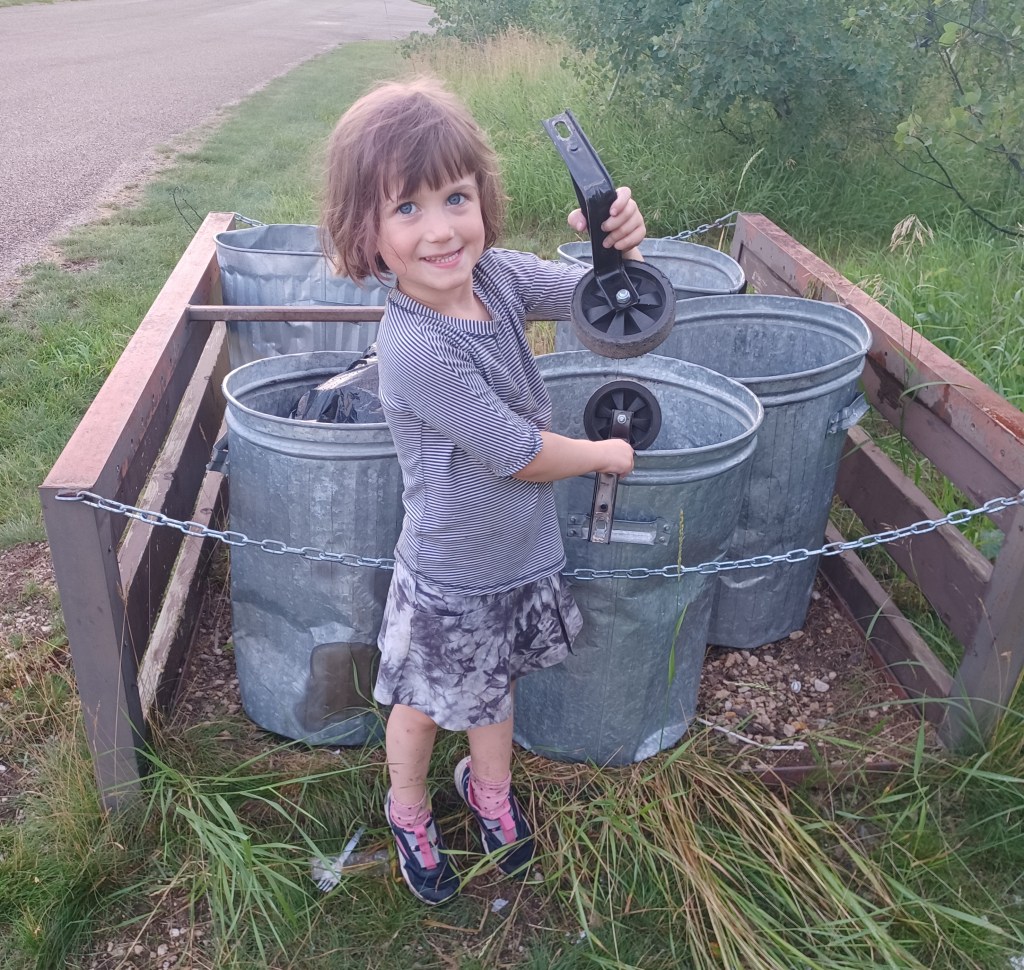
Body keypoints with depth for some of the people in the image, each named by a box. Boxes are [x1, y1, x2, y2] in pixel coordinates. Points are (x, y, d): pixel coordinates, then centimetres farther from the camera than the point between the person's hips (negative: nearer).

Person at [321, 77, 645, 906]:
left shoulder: (495, 275, -12)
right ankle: (410, 809, 51)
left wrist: (620, 243, -25)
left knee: (494, 685, 29)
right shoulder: (416, 349, -33)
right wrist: (606, 455, -7)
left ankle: (490, 789, 58)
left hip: (520, 554, 6)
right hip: (452, 579, -6)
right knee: (424, 707, 20)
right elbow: (521, 457, -25)